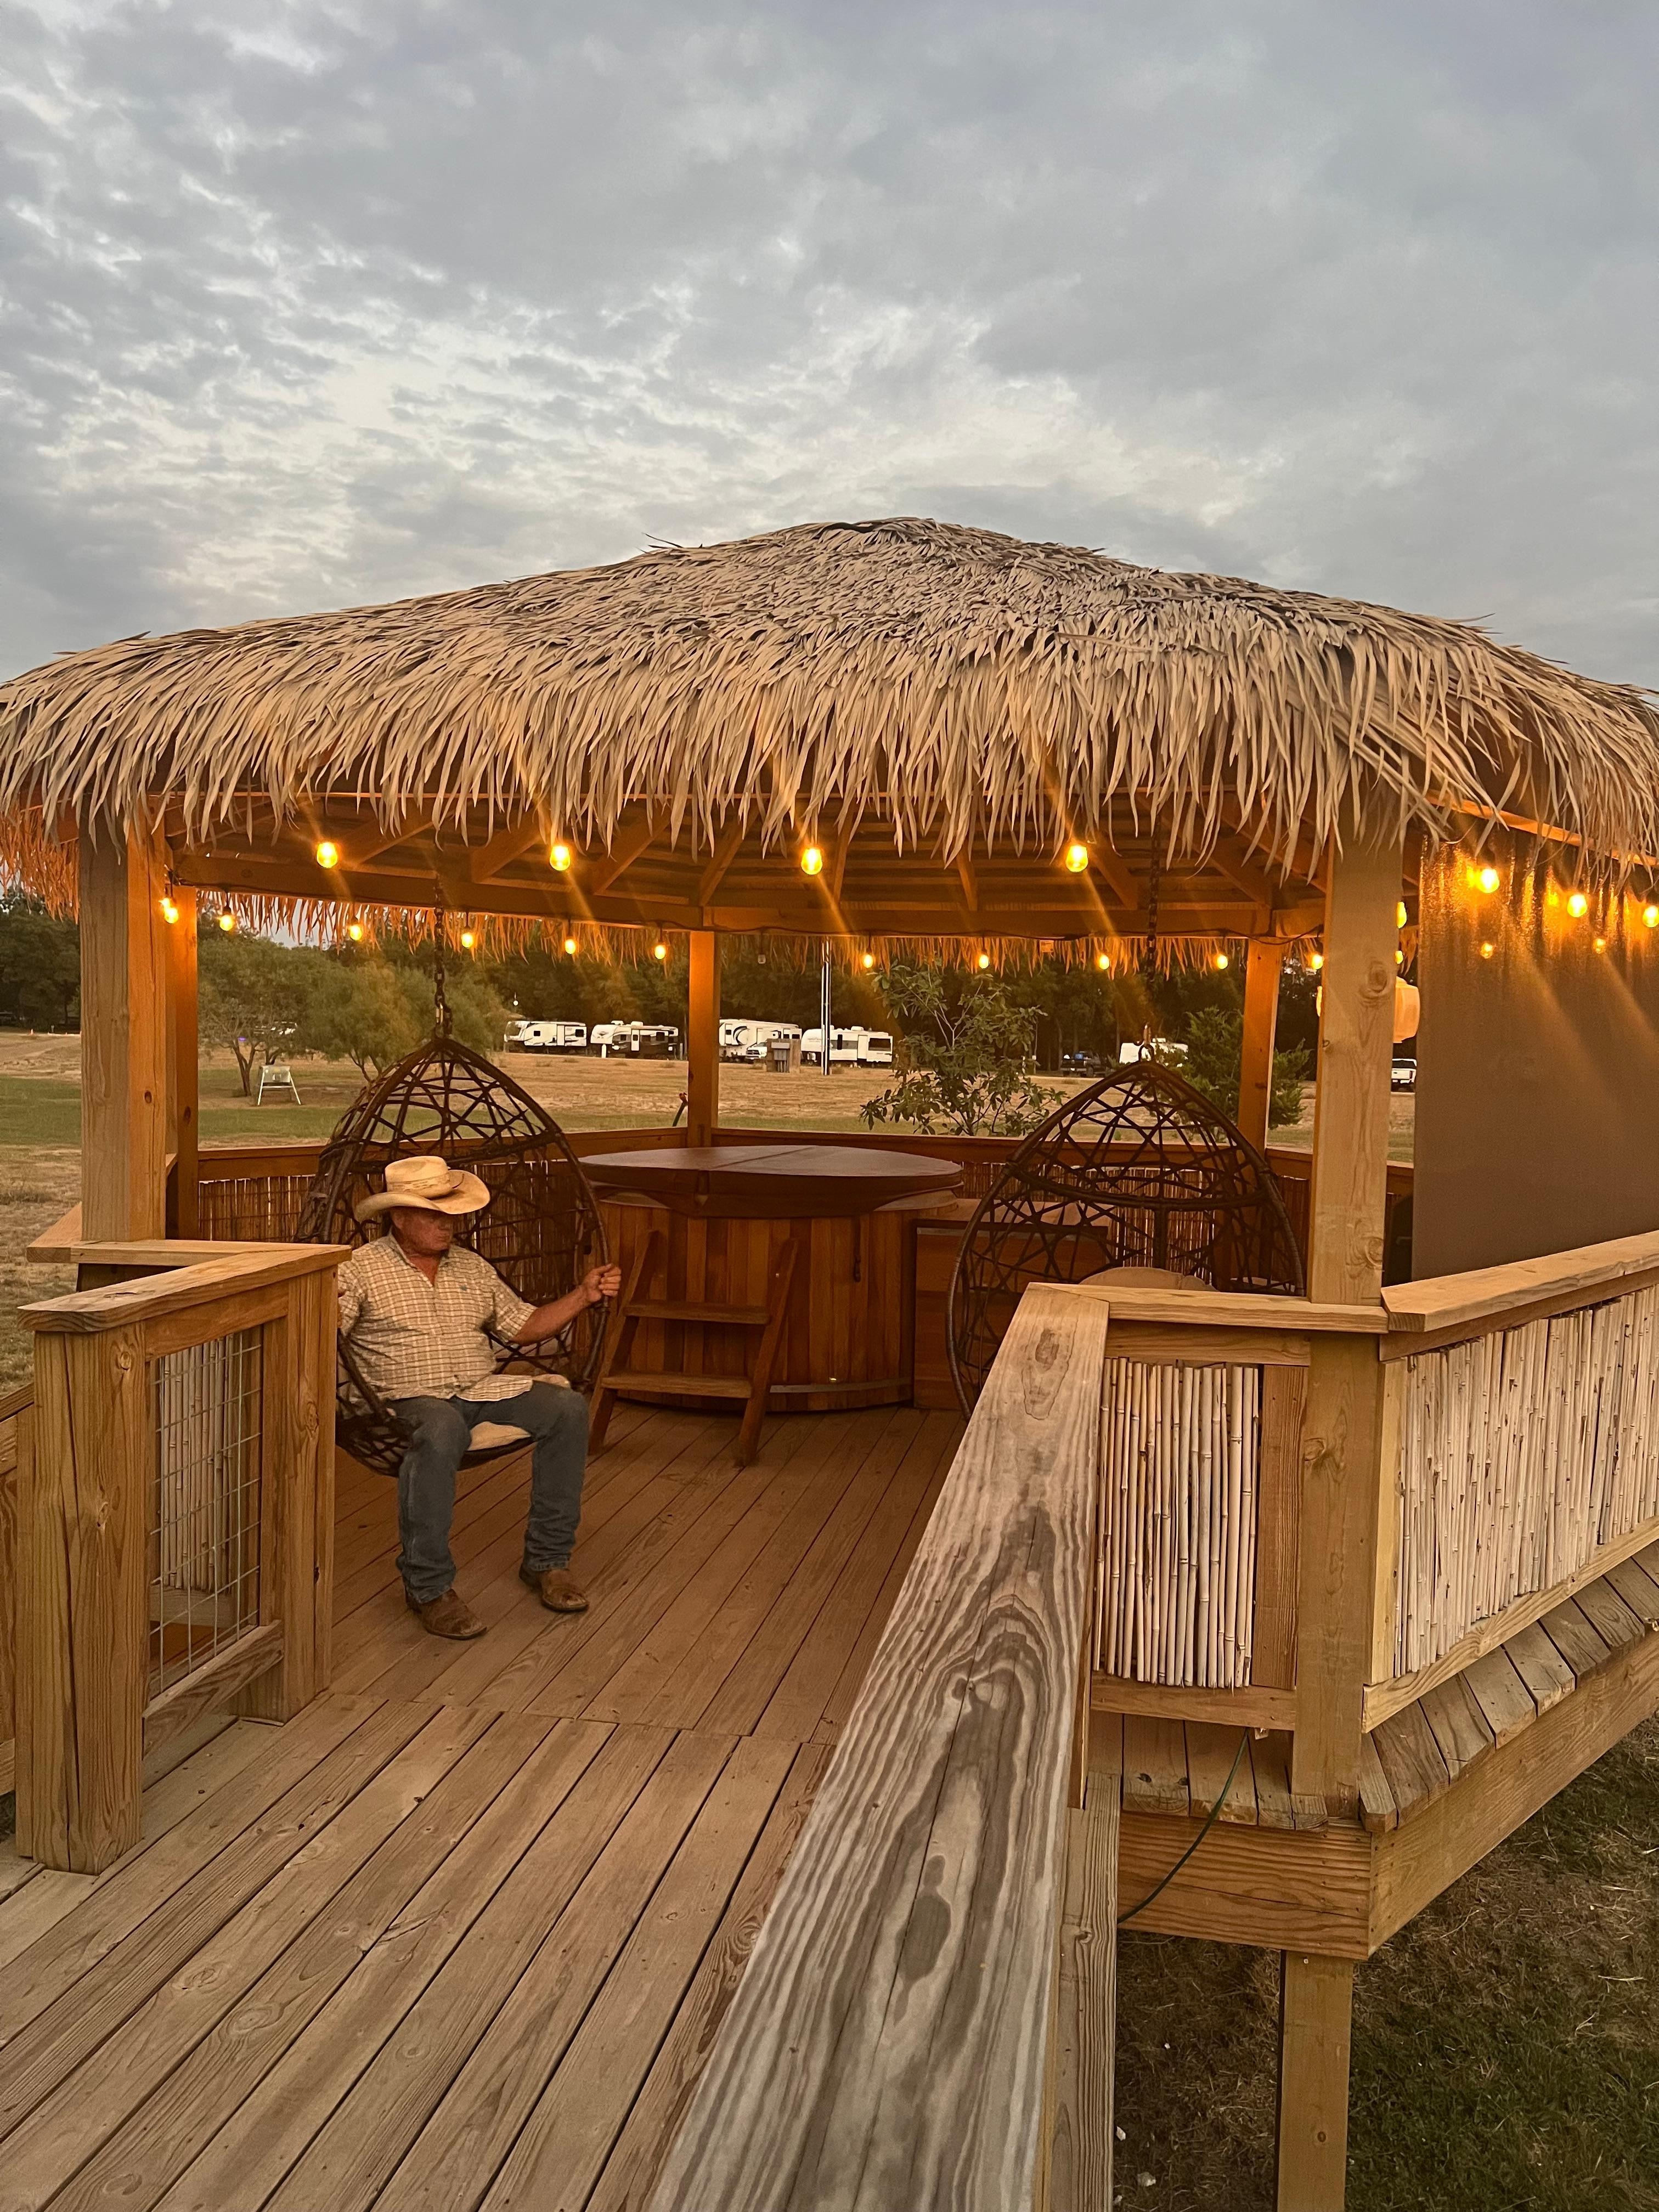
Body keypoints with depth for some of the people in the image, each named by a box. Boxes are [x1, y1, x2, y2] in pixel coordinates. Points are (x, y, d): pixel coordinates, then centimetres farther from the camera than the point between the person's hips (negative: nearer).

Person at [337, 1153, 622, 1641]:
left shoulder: (472, 1267, 20)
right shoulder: (362, 1269, 4)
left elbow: (524, 1325, 21)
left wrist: (584, 1295, 10)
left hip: (483, 1389, 5)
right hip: (413, 1399, -5)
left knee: (567, 1407, -20)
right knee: (439, 1431, -41)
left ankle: (547, 1559, -8)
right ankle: (428, 1587, -25)